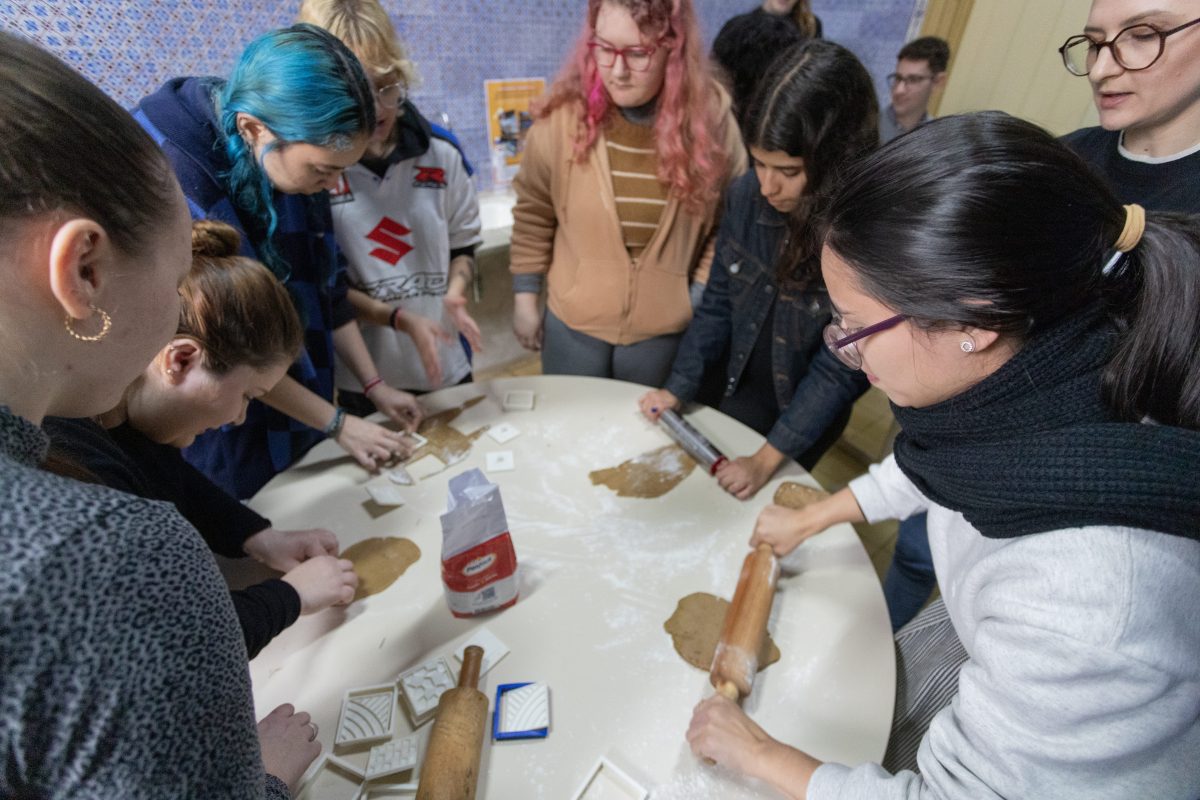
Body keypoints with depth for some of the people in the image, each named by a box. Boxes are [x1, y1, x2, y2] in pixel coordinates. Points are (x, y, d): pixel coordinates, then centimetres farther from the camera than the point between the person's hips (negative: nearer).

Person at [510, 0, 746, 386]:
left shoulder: (710, 116, -11)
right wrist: (525, 297, 2)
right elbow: (533, 214, -1)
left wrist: (702, 303, -6)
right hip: (572, 325, 0)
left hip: (666, 331, 0)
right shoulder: (563, 114, -12)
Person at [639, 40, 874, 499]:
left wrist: (768, 459, -22)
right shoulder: (746, 195, -16)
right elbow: (718, 304, -6)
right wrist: (679, 388, -10)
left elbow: (841, 368, -22)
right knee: (716, 489, 24)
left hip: (808, 414, -3)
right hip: (744, 389, 4)